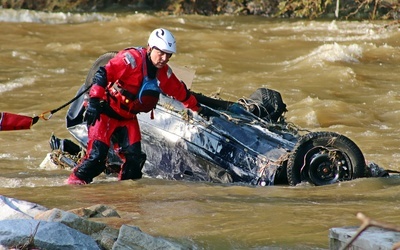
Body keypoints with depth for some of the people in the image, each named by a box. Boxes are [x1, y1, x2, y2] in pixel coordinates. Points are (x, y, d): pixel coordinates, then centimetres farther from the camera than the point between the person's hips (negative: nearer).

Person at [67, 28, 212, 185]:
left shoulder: (164, 73, 4)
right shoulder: (132, 59, -20)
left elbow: (180, 91, 22)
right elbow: (103, 74, -24)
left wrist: (197, 108, 31)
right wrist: (94, 101, -33)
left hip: (127, 117, 7)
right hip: (106, 111, -7)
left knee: (134, 157, -1)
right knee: (97, 154, -17)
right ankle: (76, 180, -6)